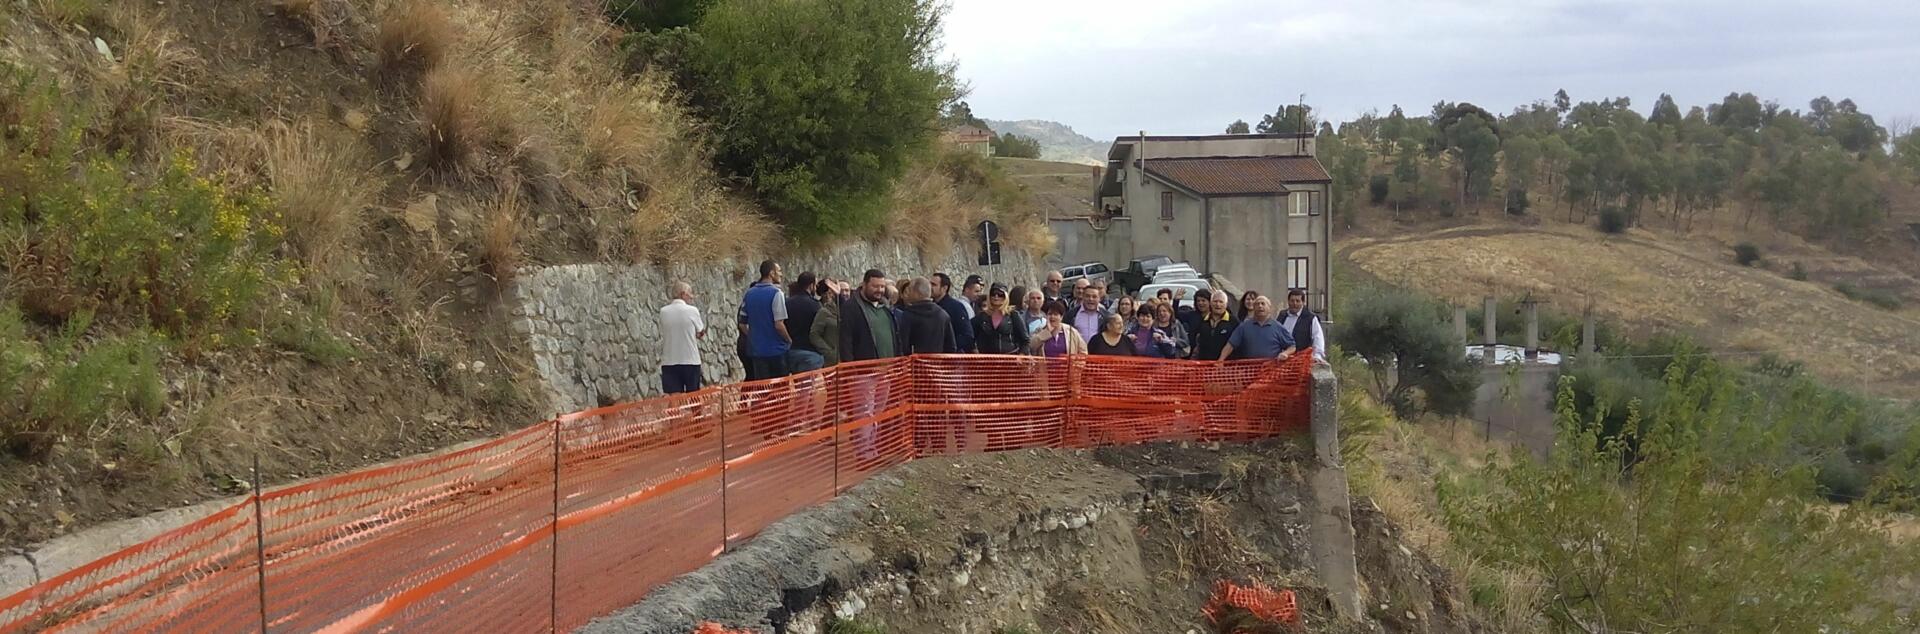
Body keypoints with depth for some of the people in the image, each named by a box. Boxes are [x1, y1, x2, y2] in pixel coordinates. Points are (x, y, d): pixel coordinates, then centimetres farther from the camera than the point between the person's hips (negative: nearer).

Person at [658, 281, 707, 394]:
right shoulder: (692, 311, -6)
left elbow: (663, 334, 9)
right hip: (690, 360, -2)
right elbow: (701, 334, 5)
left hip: (669, 362, 2)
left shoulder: (663, 312, 2)